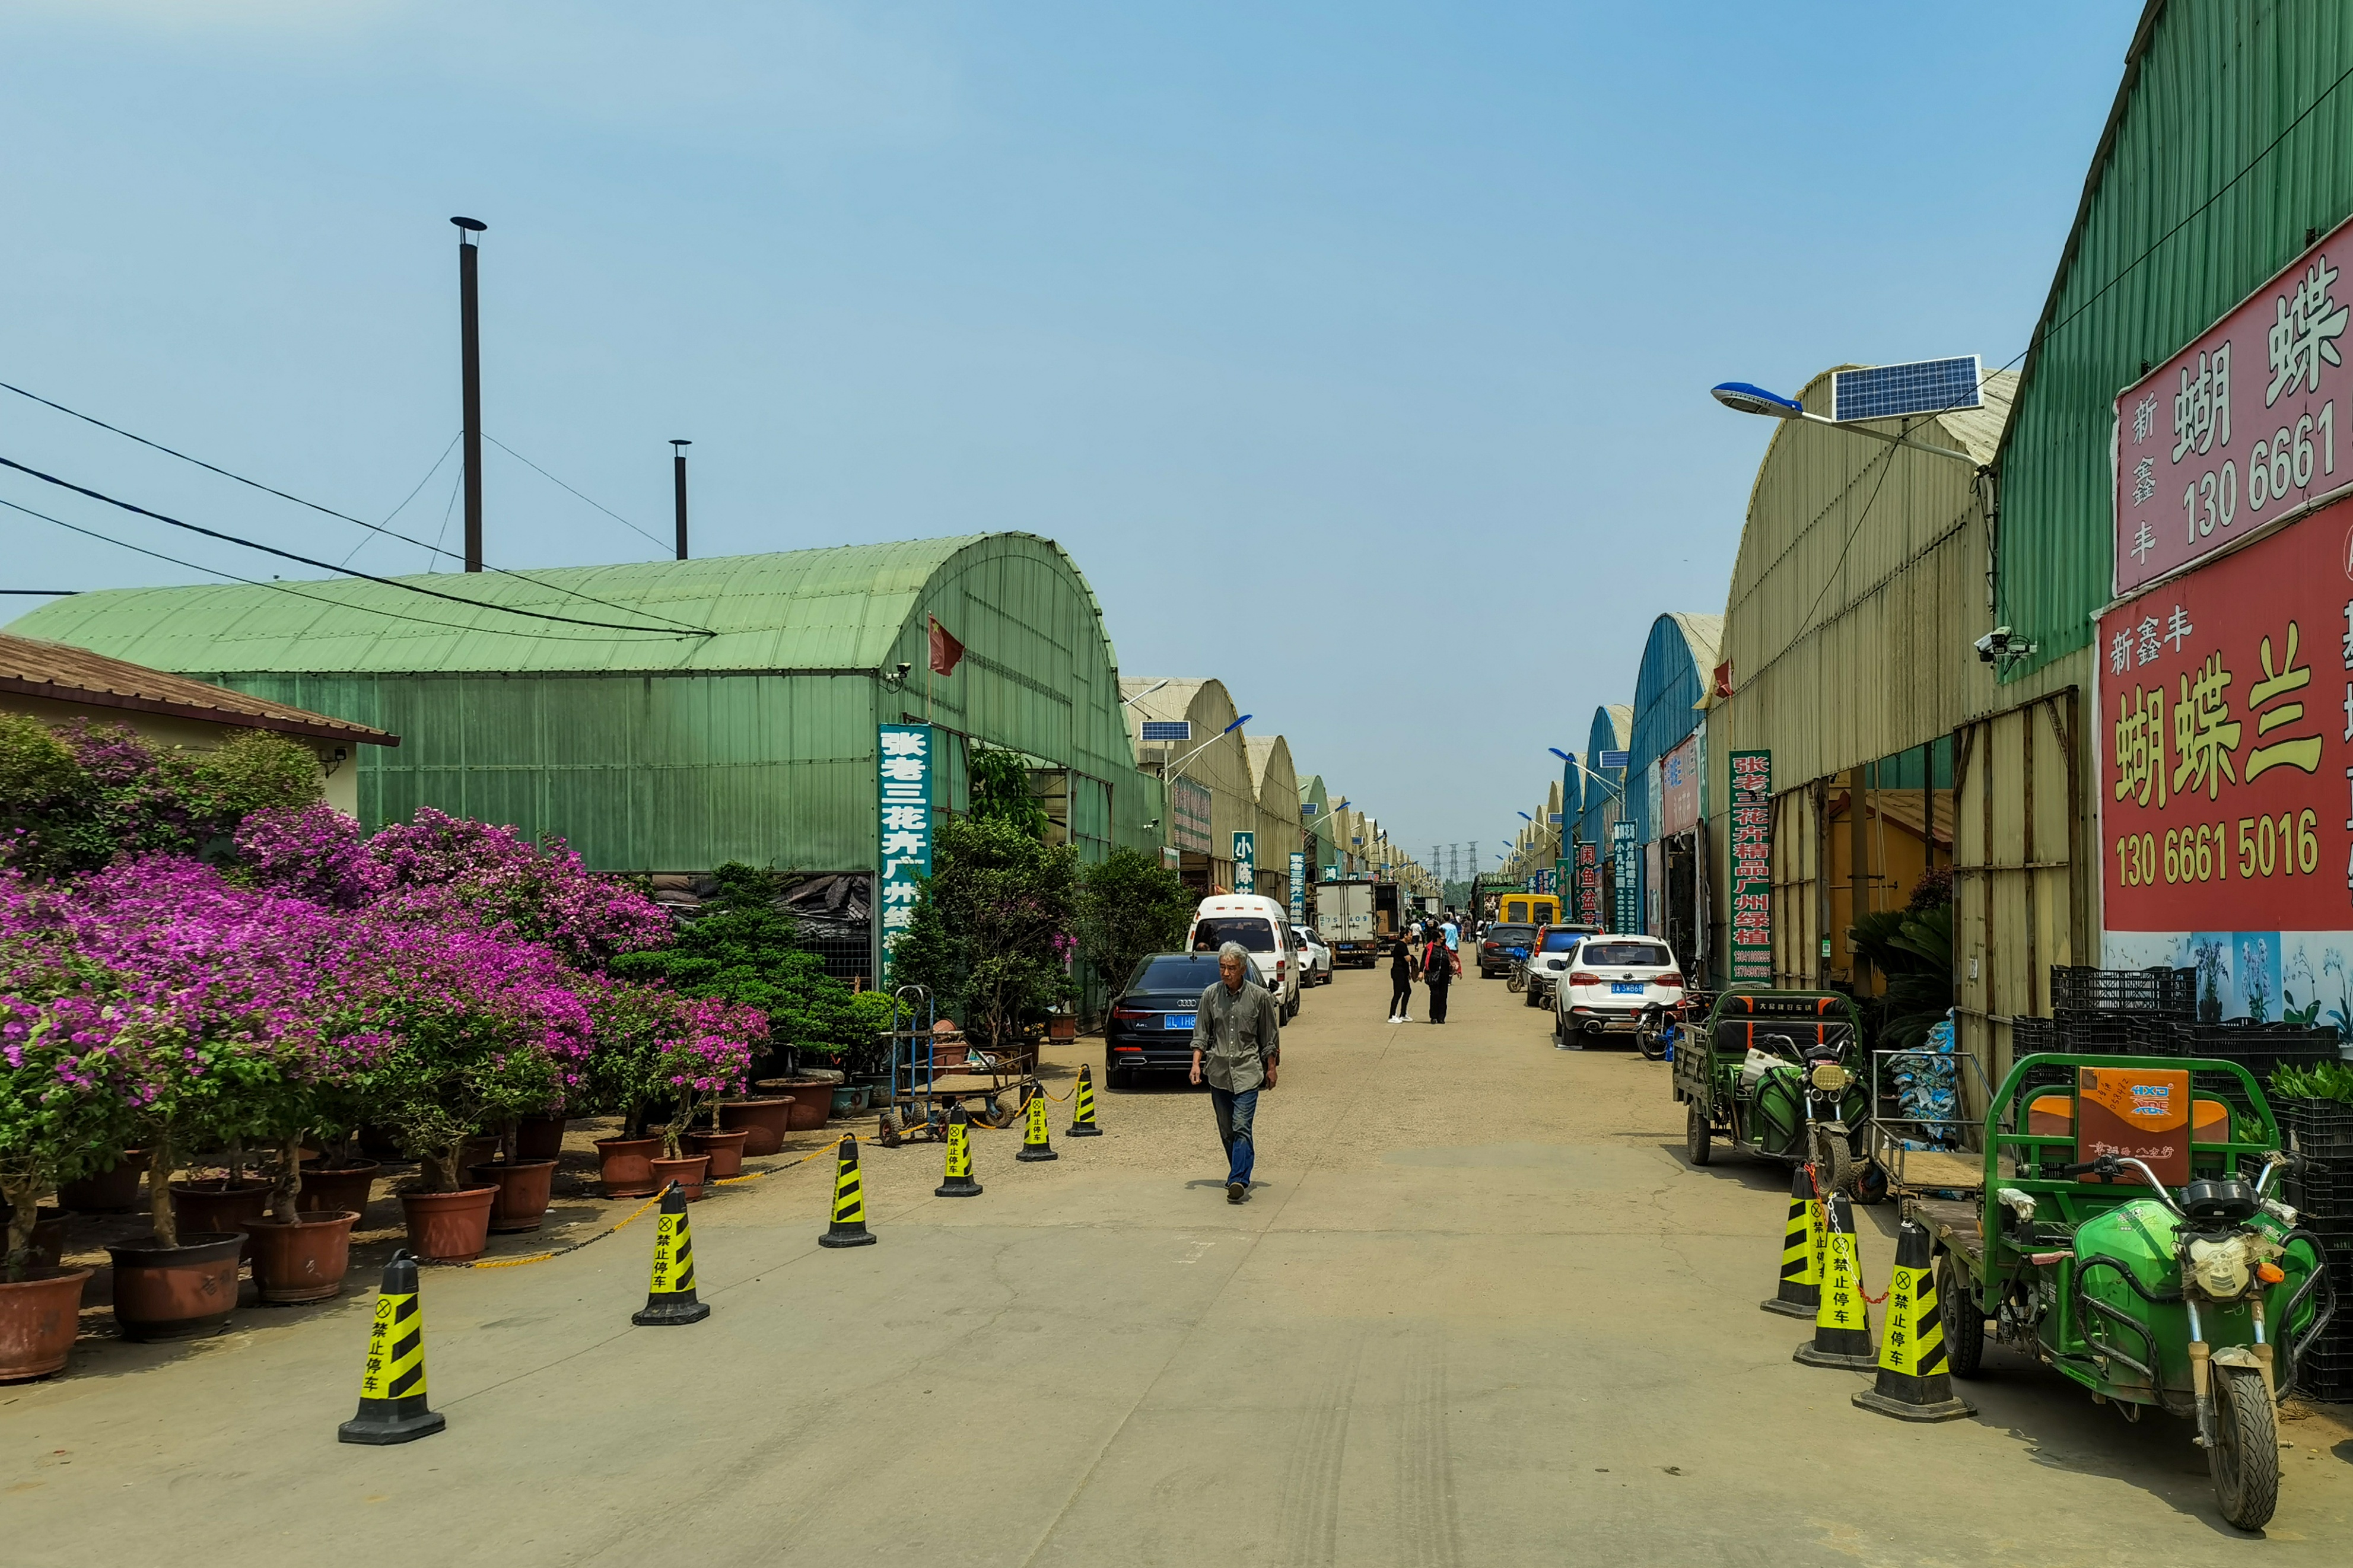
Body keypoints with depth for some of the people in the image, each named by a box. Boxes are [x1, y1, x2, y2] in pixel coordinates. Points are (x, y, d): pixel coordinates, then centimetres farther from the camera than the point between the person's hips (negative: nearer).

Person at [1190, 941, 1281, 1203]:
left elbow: (1269, 1038, 6)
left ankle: (1238, 1181, -18)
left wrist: (1271, 1068, 9)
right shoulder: (1211, 995, 3)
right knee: (1226, 1130, 9)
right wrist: (1197, 1063, 1)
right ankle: (1240, 1176, 25)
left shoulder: (1259, 997, -3)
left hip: (1247, 1071, -3)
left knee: (1241, 1127, -13)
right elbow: (1201, 1034, 10)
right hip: (1218, 1071, 3)